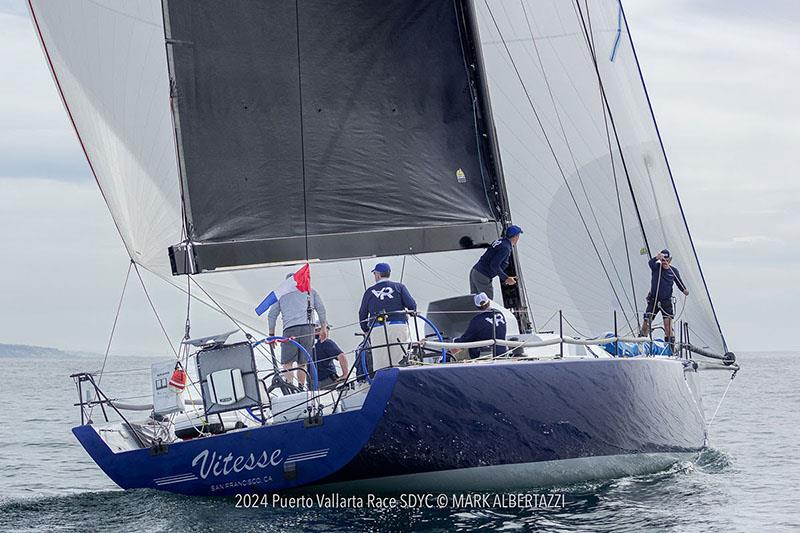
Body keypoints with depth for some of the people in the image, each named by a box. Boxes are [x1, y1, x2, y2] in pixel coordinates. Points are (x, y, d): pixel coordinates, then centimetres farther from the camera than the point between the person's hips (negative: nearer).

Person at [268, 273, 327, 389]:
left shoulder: (281, 294, 20)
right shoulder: (310, 291, 21)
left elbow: (272, 315, 15)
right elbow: (321, 309, 12)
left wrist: (271, 334, 20)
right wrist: (325, 328, 14)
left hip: (289, 329, -1)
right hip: (308, 327, 1)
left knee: (287, 362, -4)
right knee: (302, 363, 7)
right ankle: (301, 387, 1)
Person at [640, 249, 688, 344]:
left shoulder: (674, 271, 0)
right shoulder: (656, 267, -6)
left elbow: (679, 283, 4)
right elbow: (650, 263, -28)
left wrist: (684, 290, -19)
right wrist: (656, 258, -52)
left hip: (666, 301, 0)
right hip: (653, 300, 0)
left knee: (668, 322, -8)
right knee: (647, 321, 0)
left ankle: (670, 342, -3)